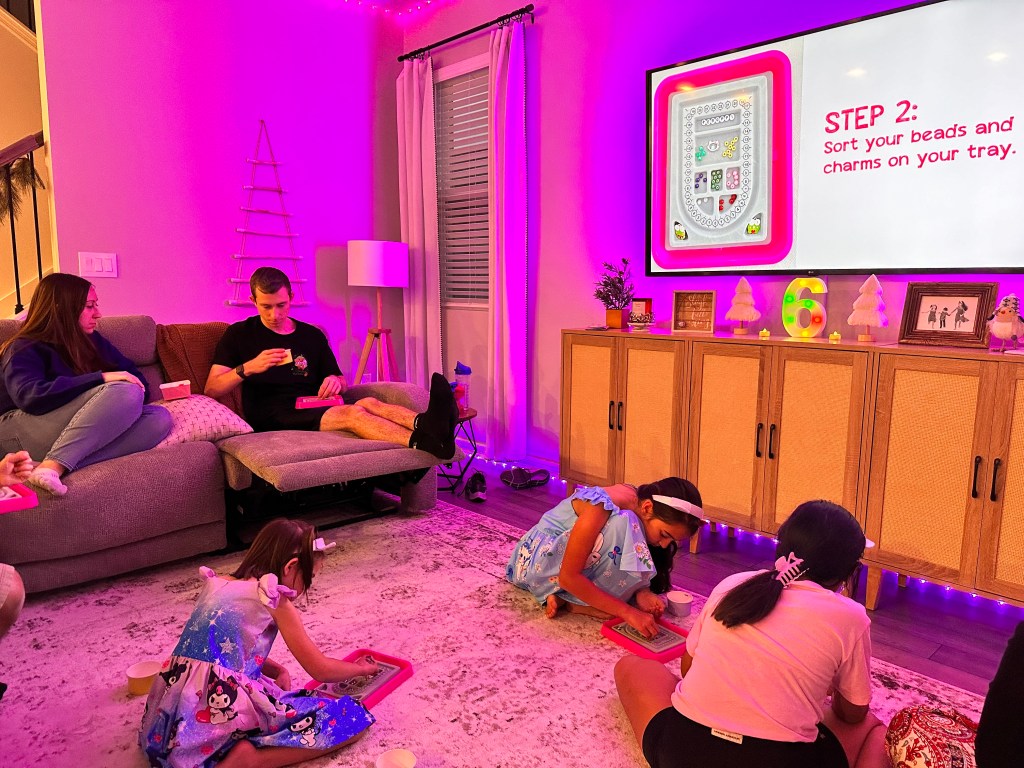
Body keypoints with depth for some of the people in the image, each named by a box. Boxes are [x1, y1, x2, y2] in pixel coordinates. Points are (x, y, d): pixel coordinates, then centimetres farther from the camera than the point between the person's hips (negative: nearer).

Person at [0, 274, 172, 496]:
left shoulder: (92, 340, 18)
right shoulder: (24, 350, -1)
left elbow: (132, 372, 22)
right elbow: (30, 396, -20)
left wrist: (137, 390, -3)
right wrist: (101, 378, -25)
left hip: (85, 434, 7)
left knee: (159, 418, -21)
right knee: (125, 392, -28)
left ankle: (55, 465, -33)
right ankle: (52, 467, -38)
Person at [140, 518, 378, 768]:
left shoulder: (216, 584, 16)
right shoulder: (273, 599, -4)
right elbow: (321, 670, 5)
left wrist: (277, 671, 14)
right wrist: (360, 668, 23)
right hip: (222, 717, -8)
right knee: (353, 718, -4)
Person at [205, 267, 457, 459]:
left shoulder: (312, 335, 20)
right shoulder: (239, 335, 11)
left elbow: (342, 383, 21)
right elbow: (211, 390, 4)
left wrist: (335, 381, -5)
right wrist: (247, 368, -14)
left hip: (313, 410, 4)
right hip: (270, 417, -4)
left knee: (368, 402, -30)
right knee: (352, 414, -33)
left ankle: (427, 424, -58)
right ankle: (428, 442, -56)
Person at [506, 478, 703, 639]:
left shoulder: (639, 506, -9)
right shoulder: (603, 506, -33)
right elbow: (568, 577, -33)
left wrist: (641, 591, -24)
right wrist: (628, 612, -34)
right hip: (537, 558, -8)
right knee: (621, 527, -30)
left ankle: (567, 598, -10)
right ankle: (573, 602, -18)